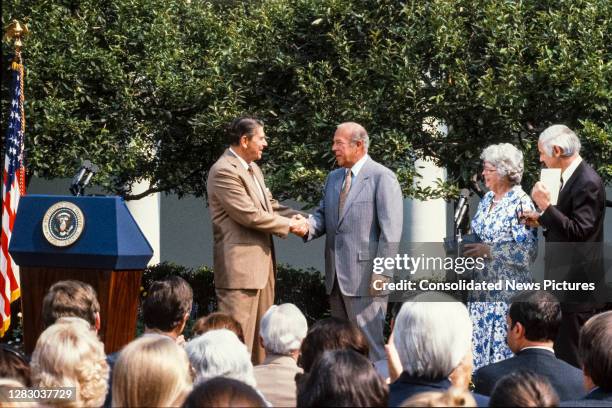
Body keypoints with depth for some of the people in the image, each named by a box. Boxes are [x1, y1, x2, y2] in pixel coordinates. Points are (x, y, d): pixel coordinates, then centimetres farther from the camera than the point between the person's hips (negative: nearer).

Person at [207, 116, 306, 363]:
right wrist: (287, 225, -11)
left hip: (261, 262, 10)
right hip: (239, 266, -10)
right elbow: (249, 214, -20)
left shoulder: (252, 168, 16)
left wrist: (293, 216, 3)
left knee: (261, 335, 13)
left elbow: (268, 204, 23)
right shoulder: (224, 171, -15)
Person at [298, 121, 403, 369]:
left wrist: (382, 274, -17)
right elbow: (323, 216, 16)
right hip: (337, 275, 8)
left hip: (365, 277, -8)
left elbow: (391, 231, -11)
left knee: (370, 344, -7)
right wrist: (306, 226, -8)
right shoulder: (334, 178, 17)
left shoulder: (382, 177, -6)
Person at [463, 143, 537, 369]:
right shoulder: (487, 199, 13)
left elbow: (527, 250, -16)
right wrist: (463, 246, 4)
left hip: (507, 288, -8)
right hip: (482, 283, 8)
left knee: (502, 344, -5)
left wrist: (487, 251, -18)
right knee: (479, 340, 6)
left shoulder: (520, 202, -11)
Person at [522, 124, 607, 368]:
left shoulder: (588, 183, -17)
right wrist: (542, 220, 8)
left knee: (573, 357, -7)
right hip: (565, 283, 10)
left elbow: (579, 231, -23)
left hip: (578, 284, -10)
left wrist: (546, 207, -24)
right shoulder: (570, 178, 14)